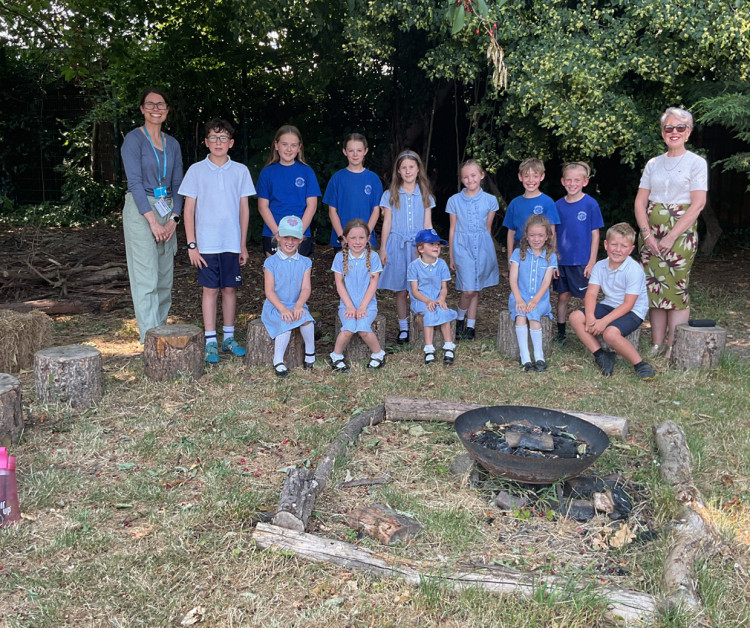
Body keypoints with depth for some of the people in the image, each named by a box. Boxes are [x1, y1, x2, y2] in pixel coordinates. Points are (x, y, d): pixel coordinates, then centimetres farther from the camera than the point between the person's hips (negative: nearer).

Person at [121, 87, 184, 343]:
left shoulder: (172, 144, 14)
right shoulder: (134, 139, -3)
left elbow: (177, 185, 12)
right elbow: (135, 182, -11)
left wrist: (173, 219, -1)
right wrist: (152, 220, -17)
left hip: (168, 212, 6)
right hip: (140, 211, -6)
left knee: (165, 278, 7)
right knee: (146, 278, -9)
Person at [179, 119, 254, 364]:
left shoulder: (240, 171, 5)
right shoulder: (196, 171, 0)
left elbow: (244, 208, 8)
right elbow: (189, 209, 1)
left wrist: (243, 244, 7)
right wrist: (191, 244, -5)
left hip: (232, 243, 2)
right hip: (207, 243, -1)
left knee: (230, 289, 8)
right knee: (210, 290, 2)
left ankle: (229, 338, 19)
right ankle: (210, 342, 8)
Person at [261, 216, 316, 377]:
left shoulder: (305, 263, 7)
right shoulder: (271, 262, -1)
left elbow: (306, 288, -2)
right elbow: (269, 291, -6)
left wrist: (299, 305, -22)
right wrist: (283, 309, -21)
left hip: (296, 305, 2)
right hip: (274, 306, -2)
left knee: (306, 320, -29)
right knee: (286, 324, -31)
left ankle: (310, 352, -4)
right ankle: (278, 361, -17)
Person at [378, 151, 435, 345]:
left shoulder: (425, 195, 8)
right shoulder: (390, 195, 4)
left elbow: (427, 224, 9)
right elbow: (387, 223, 4)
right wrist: (383, 248, 0)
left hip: (419, 245, 1)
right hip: (397, 244, -1)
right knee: (400, 290, 3)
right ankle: (403, 328, 15)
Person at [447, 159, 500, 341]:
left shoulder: (490, 200, 3)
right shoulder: (454, 200, 1)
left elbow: (487, 228, 10)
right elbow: (452, 229, 5)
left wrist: (487, 250, 13)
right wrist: (451, 256, 6)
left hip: (483, 248, 2)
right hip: (462, 247, -2)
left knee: (475, 289, 7)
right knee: (468, 290, -10)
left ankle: (470, 326, 19)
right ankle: (460, 319, 16)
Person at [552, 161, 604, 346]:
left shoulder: (590, 204, -5)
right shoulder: (558, 205, 3)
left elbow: (595, 235, -4)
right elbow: (553, 235, 7)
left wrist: (592, 262, -8)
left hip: (582, 261, -3)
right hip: (561, 260, 3)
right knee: (563, 296, 11)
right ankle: (560, 334, 22)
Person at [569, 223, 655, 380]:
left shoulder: (634, 270, -19)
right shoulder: (600, 266, 0)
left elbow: (628, 304, -21)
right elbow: (591, 294, -7)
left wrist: (604, 321, -29)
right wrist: (590, 317, -26)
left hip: (633, 311, -7)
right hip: (609, 305, 7)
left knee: (610, 332, -34)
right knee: (575, 317, -11)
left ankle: (640, 365, -15)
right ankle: (601, 356, -6)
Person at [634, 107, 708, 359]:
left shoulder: (696, 163, 0)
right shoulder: (653, 164, 12)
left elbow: (697, 205, -9)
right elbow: (640, 202, 7)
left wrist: (671, 237, -15)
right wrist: (647, 234, -8)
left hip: (680, 232, -4)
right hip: (651, 232, 4)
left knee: (676, 288, -6)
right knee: (654, 286, 4)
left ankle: (674, 348, 0)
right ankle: (657, 344, 11)